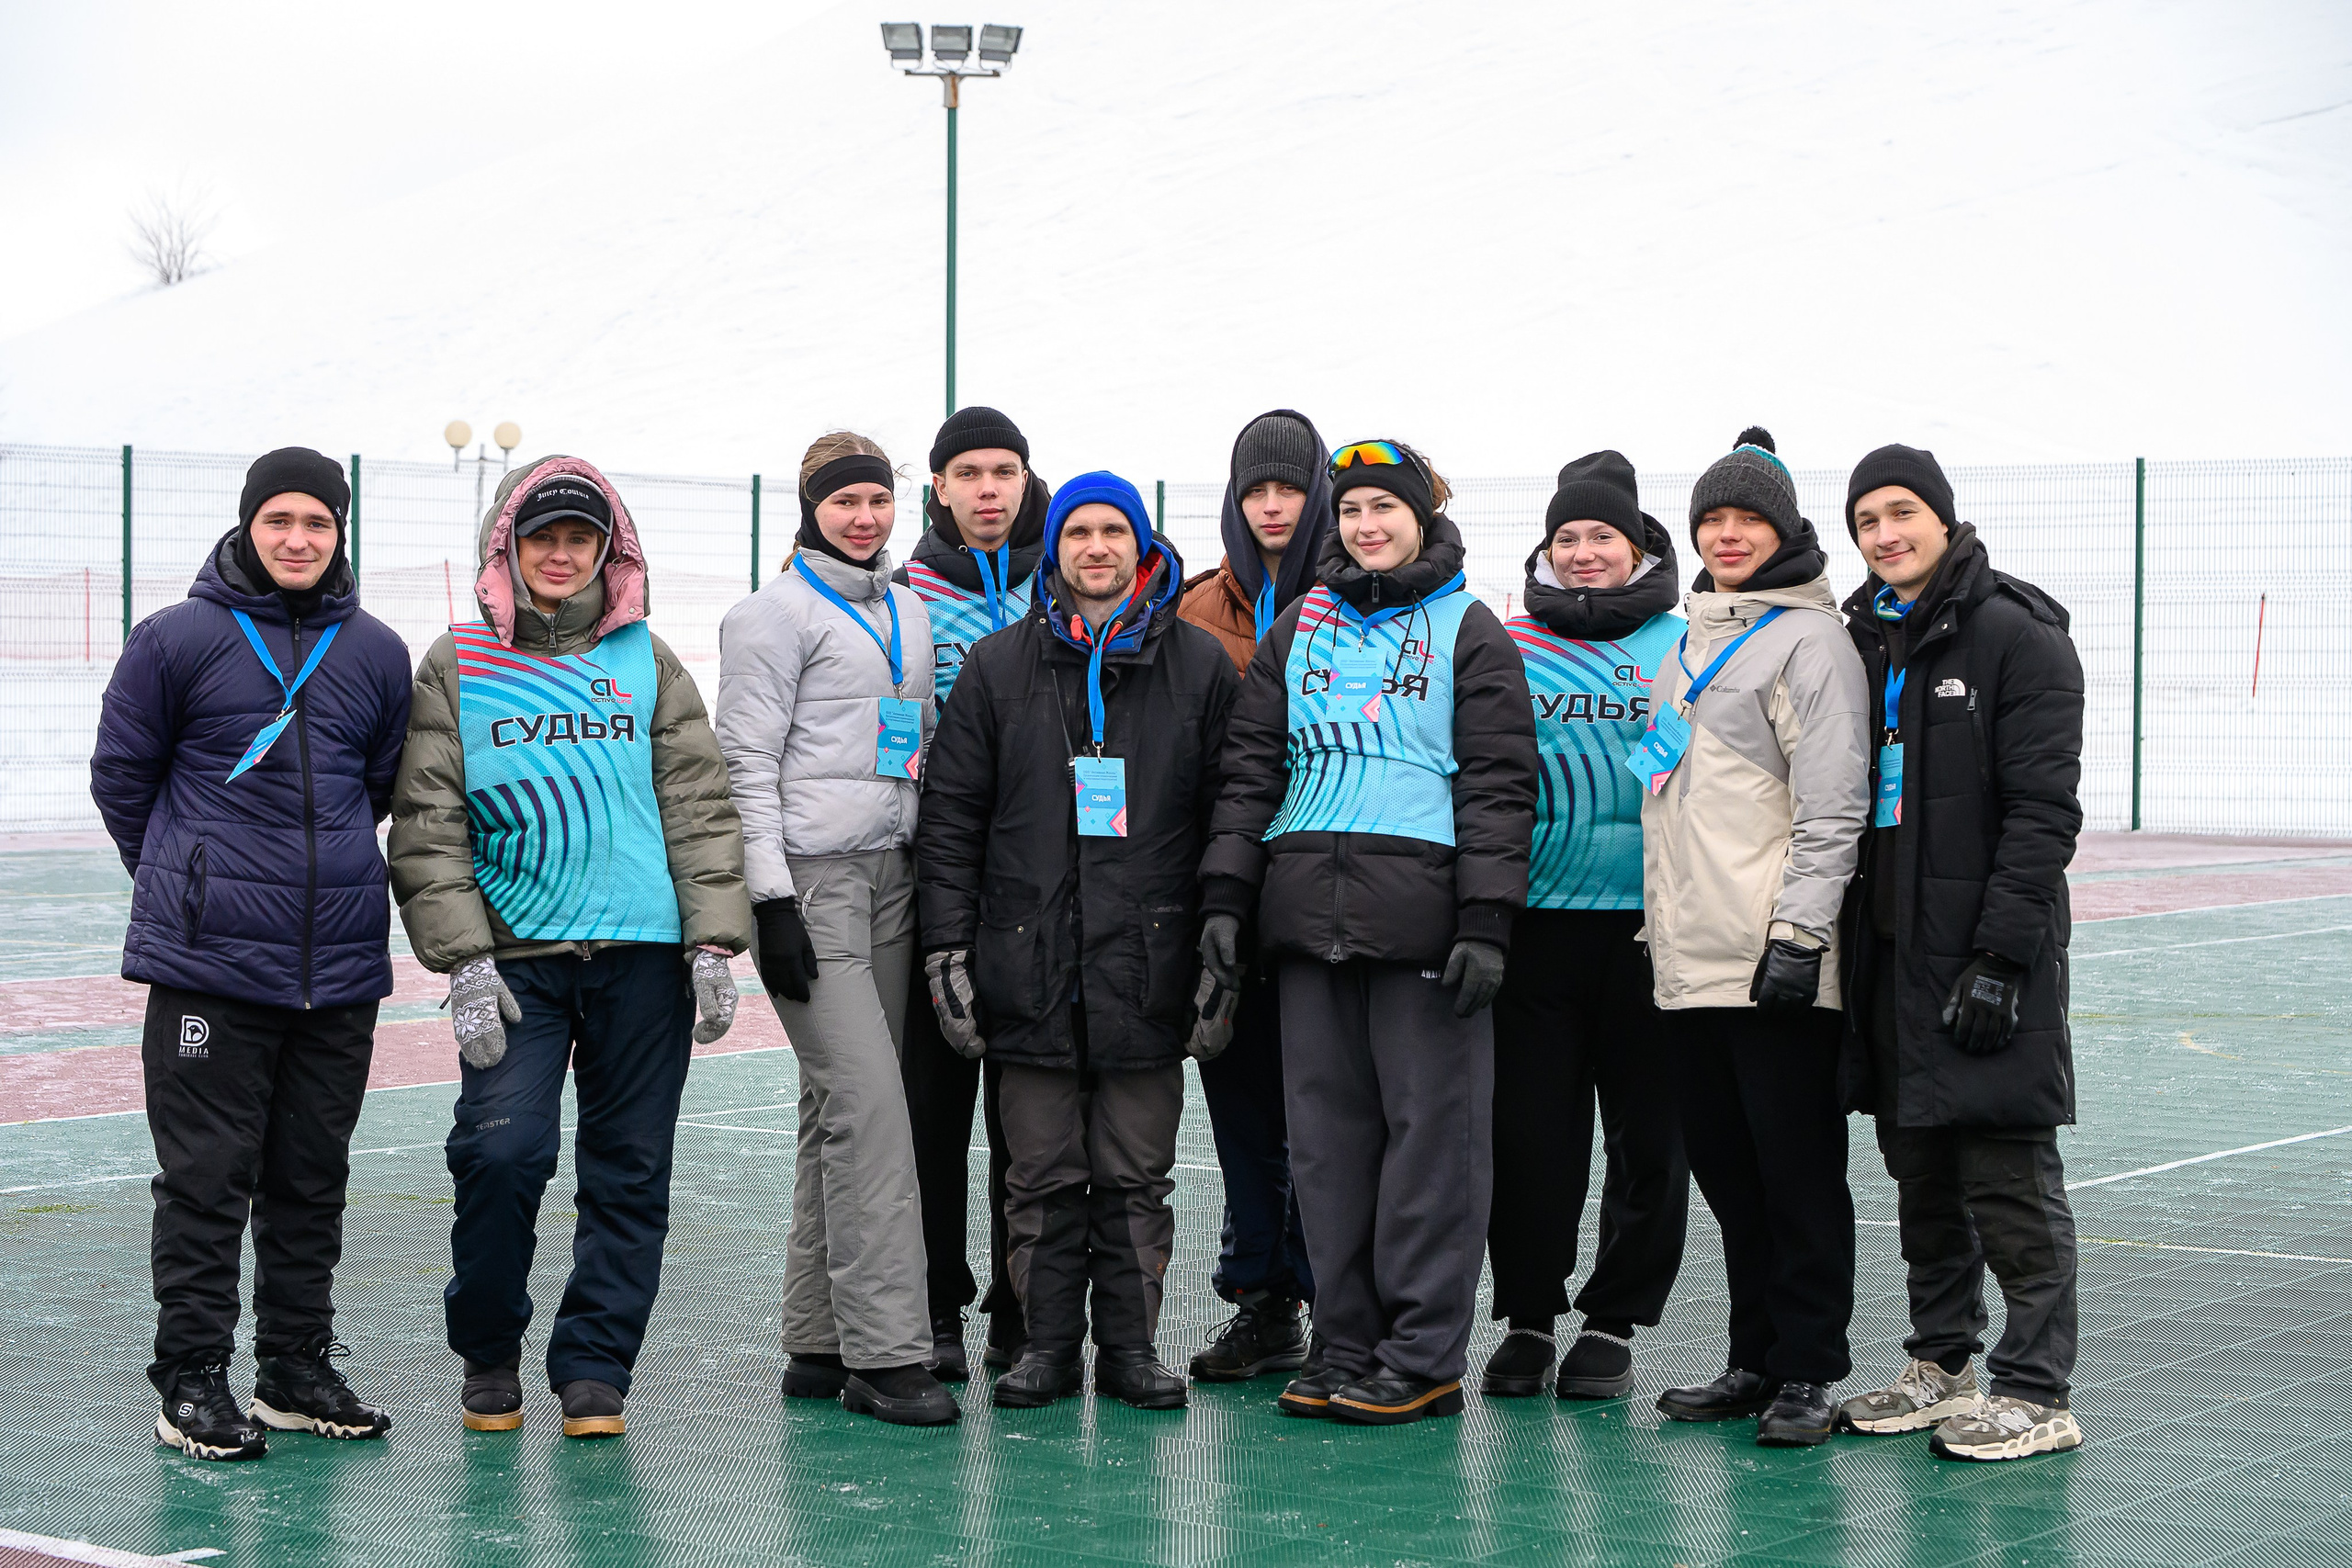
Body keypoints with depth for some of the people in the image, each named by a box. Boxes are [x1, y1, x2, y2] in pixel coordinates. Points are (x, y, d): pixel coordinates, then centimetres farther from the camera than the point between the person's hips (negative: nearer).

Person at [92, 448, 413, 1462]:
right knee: (206, 1177, -1)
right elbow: (121, 773, 6)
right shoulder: (178, 640, -4)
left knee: (313, 1178, 11)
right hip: (209, 962, -4)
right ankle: (192, 1380, 6)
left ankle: (297, 1368, 21)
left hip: (340, 961, 4)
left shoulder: (376, 655, 7)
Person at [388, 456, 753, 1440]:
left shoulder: (647, 663, 10)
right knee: (501, 1153, -13)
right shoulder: (456, 668, 7)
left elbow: (699, 807, 8)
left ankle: (593, 1369, 15)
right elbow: (427, 826, 3)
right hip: (516, 954, -2)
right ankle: (488, 1355, 9)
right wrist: (466, 961, -7)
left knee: (629, 1169, 3)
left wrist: (713, 944, -1)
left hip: (643, 953, 2)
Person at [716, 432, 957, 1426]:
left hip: (891, 880, 7)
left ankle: (817, 1343, 11)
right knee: (867, 1107, -14)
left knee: (838, 1112, 7)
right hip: (811, 884, -7)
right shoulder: (777, 613, -3)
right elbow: (747, 764, -8)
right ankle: (884, 1355, -14)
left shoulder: (908, 615, 19)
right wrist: (770, 901, -15)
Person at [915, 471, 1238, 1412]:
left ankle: (1130, 1347, 12)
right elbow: (950, 820, 8)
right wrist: (948, 950, 1)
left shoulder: (1200, 668, 8)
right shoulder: (998, 669, 8)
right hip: (1029, 970, 0)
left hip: (1149, 971, 0)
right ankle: (1048, 1344, 13)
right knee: (1043, 1175, 4)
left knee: (1136, 1176, 4)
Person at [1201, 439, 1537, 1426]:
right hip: (1309, 917, 4)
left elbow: (1500, 783, 0)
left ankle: (1423, 1356, 2)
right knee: (1326, 1131, 5)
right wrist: (1225, 896, 4)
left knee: (1431, 1128, -4)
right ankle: (1347, 1347, 12)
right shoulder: (1301, 629, 17)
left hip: (1421, 920, -4)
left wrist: (1485, 923, -10)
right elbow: (1251, 767, 16)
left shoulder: (1468, 633, 6)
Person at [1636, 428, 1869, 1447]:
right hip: (1689, 959, 8)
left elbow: (1833, 803, -12)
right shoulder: (1689, 643, 20)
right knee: (1725, 1168, 11)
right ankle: (1754, 1361, 19)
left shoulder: (1808, 639, -5)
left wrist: (1800, 930, -18)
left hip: (1777, 968, -8)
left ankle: (1809, 1371, 3)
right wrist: (1657, 912, 22)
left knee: (1798, 1171, -3)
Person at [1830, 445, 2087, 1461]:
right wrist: (1841, 940, 12)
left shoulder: (2018, 636, -7)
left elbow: (2043, 809, -13)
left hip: (1988, 950, -7)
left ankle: (2036, 1394, 0)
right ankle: (1942, 1366, 24)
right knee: (1920, 1168, 13)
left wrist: (2001, 954, -19)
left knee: (2008, 1172, -5)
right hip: (1888, 948, 7)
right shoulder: (1863, 642, 15)